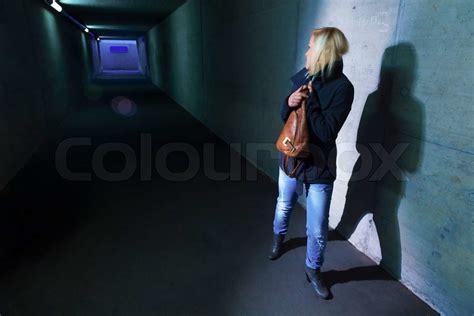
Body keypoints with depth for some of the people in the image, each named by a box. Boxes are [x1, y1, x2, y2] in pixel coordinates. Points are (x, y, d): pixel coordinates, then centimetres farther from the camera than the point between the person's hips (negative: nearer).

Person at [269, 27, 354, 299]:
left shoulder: (342, 87, -18)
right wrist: (289, 102, -17)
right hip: (291, 158, 5)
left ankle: (313, 270, 35)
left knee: (318, 229, 7)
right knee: (284, 206, 27)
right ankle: (279, 236, 57)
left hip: (319, 167, -5)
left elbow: (326, 132, -25)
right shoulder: (304, 77, -2)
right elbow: (285, 117, 4)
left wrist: (309, 99, -20)